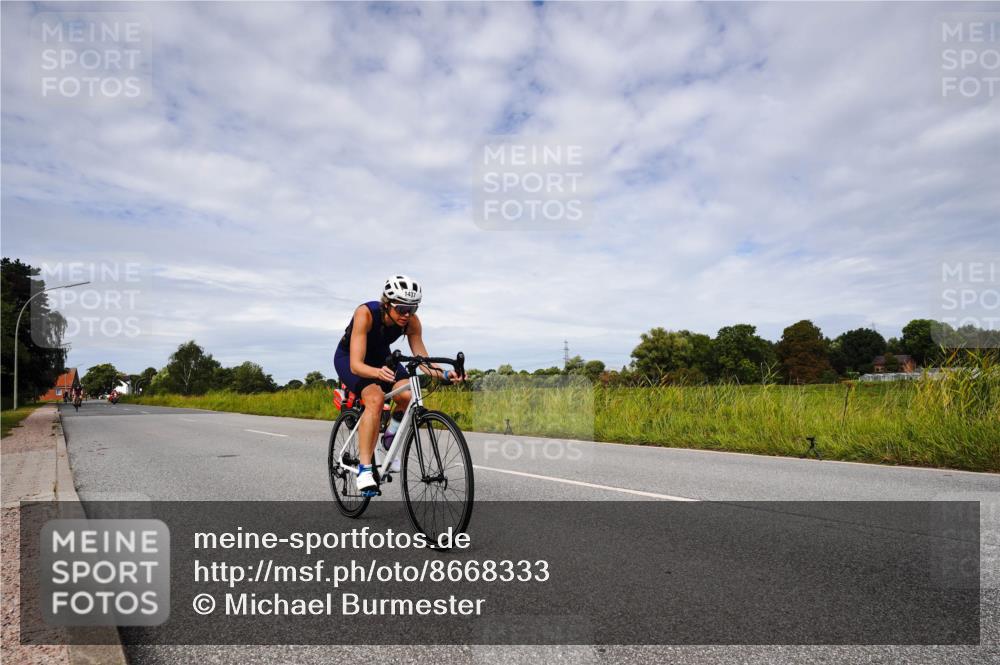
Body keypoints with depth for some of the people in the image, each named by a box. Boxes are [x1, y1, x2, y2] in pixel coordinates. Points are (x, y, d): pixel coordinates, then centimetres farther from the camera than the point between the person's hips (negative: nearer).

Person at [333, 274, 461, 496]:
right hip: (349, 357, -4)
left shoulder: (411, 321, -23)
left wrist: (443, 373, -39)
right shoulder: (366, 313, -35)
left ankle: (390, 439, 4)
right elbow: (356, 364, -39)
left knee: (408, 395, -25)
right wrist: (379, 373, -60)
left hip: (380, 357, 4)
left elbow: (422, 360, -19)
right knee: (375, 398, -33)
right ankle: (364, 469, -24)